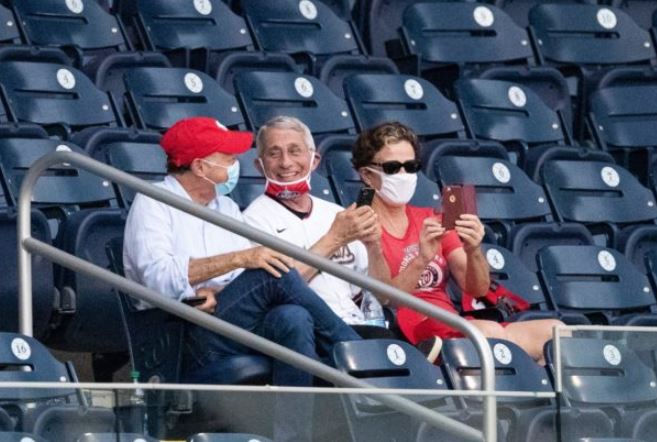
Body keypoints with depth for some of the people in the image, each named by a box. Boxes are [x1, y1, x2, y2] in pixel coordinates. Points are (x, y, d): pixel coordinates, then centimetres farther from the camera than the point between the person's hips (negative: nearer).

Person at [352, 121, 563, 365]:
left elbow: (478, 289, 11)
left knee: (553, 331, -13)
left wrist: (473, 252, -10)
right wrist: (422, 259, -22)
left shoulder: (431, 220, 20)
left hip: (454, 330, 6)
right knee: (490, 332, -32)